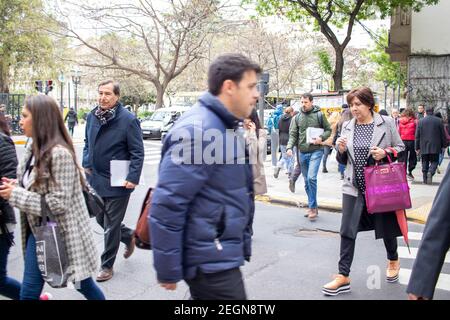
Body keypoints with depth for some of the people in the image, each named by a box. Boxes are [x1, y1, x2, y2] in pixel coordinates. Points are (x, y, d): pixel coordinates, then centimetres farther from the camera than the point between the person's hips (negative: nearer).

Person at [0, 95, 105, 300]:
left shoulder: (59, 153, -23)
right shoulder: (34, 150, 6)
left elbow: (58, 203, -24)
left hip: (61, 234, -9)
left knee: (83, 285, 10)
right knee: (28, 293, 15)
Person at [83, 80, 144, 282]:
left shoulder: (128, 120, -14)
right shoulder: (92, 116, 4)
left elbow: (138, 152, -13)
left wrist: (133, 178, -20)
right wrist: (86, 164, 6)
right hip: (96, 180, 7)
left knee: (111, 226, 5)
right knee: (101, 219, 19)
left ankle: (107, 266, 21)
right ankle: (129, 236, 45)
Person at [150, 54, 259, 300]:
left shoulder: (227, 126, 12)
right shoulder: (198, 131, -21)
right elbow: (167, 205, -23)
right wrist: (168, 270, -18)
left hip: (221, 253, 10)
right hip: (210, 260, -10)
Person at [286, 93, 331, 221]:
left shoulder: (319, 115, -1)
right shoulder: (297, 117, 8)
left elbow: (328, 130, 5)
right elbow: (293, 134, 5)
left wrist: (321, 138, -14)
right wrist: (289, 147, -10)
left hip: (316, 151, -4)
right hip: (303, 152, 5)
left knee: (311, 178, -18)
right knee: (306, 181, 11)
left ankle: (312, 207, -5)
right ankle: (312, 207, 23)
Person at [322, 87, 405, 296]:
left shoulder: (387, 123, -4)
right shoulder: (347, 127, 5)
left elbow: (401, 148, 3)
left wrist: (386, 152, -16)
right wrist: (341, 150, -11)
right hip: (354, 187, 2)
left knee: (386, 228, 14)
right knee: (347, 231, -2)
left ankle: (393, 260, 43)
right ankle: (343, 276, 4)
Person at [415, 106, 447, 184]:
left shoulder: (421, 121, 0)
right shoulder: (439, 121, -3)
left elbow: (417, 136, 2)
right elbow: (443, 135, 2)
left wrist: (417, 147, 8)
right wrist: (444, 145, 12)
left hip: (424, 146, 1)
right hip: (435, 147, -1)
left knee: (425, 162, 11)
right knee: (434, 161, 7)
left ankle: (425, 178, 9)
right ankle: (430, 172, -21)